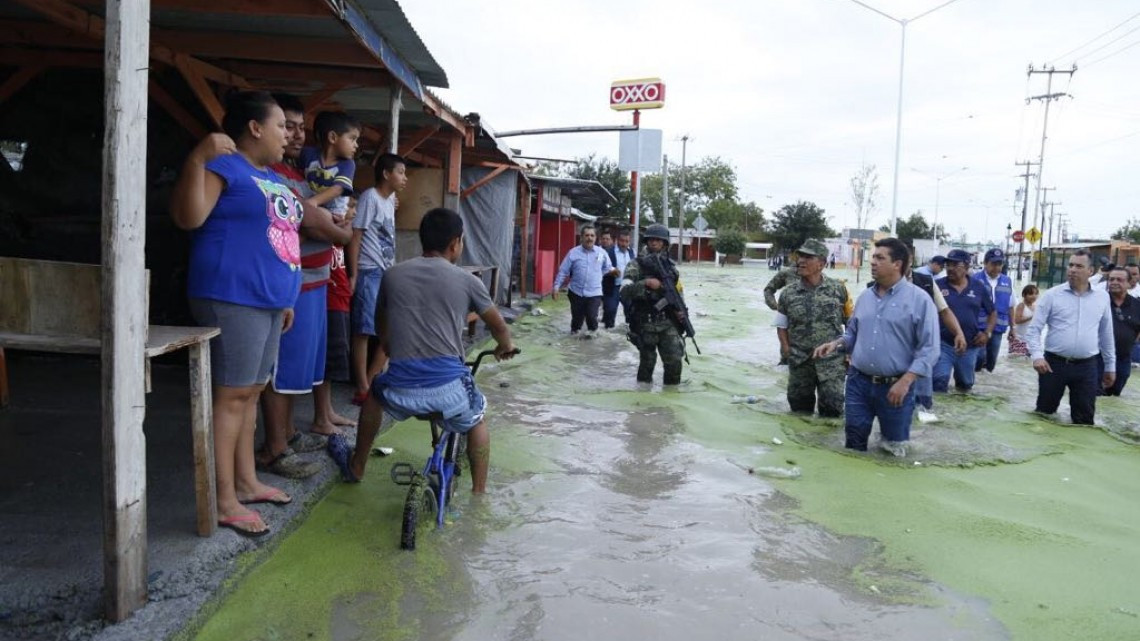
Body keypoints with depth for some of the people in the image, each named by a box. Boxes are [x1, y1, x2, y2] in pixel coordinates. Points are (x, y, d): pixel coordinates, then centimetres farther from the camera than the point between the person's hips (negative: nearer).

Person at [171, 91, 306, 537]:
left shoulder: (272, 178, 19)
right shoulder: (223, 165, -8)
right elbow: (187, 217, -20)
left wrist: (285, 299, 23)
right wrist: (198, 159, -27)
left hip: (267, 301, 9)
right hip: (233, 299, -9)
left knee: (252, 392, 14)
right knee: (232, 395, -6)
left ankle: (247, 482, 25)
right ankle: (225, 502, 0)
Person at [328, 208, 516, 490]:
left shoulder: (393, 275, 11)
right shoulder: (467, 281, 4)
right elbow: (499, 326, 19)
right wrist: (505, 347, 42)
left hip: (401, 389, 2)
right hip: (450, 387, -1)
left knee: (375, 390, 37)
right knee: (477, 421, 32)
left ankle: (356, 466, 49)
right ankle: (479, 495, 27)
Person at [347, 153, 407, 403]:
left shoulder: (390, 200, 16)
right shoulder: (370, 197, -9)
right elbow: (355, 236, -13)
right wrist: (353, 275, -16)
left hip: (388, 273, 9)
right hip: (370, 273, -9)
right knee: (364, 331, -3)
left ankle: (371, 381, 18)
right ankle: (363, 388, 3)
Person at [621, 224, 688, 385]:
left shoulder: (671, 266, 9)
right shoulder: (636, 265, -6)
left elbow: (677, 292, 20)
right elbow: (625, 291, -17)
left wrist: (679, 309, 3)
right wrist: (646, 283, -28)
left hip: (667, 322, 3)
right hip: (645, 323, -3)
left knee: (674, 360, -6)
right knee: (647, 362, 8)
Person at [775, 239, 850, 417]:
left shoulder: (838, 289, -2)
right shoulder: (788, 293, 2)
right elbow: (782, 325, 10)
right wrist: (786, 347, -3)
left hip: (831, 360, -2)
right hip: (799, 361, 2)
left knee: (832, 407, -5)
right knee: (799, 406, 12)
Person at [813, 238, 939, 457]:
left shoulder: (919, 299, -9)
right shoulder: (865, 297, 10)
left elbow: (929, 349, -12)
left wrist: (905, 382, -20)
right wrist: (836, 344, -2)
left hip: (895, 386, -5)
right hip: (858, 382, 5)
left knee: (893, 448, 10)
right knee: (854, 442, 11)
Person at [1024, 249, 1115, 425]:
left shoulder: (1102, 298, 6)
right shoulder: (1052, 295, -4)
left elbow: (1106, 334, 15)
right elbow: (1034, 329, -5)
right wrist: (1037, 355, -20)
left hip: (1087, 367, 2)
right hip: (1054, 363, -2)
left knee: (1085, 418, 5)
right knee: (1044, 413, 8)